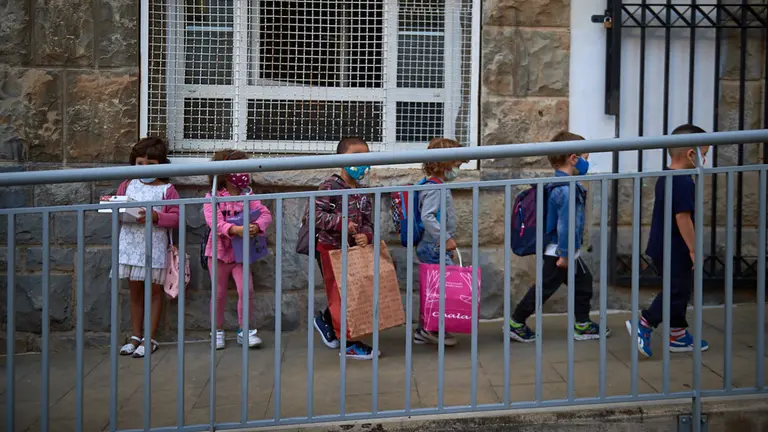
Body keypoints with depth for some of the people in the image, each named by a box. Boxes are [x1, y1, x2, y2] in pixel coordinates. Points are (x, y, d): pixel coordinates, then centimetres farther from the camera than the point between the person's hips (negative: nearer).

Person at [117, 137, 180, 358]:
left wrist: (156, 217, -24)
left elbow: (175, 217, -10)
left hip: (154, 247, -4)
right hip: (130, 246, 4)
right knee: (135, 291, 13)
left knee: (154, 291, 5)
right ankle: (135, 336, 22)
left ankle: (149, 338, 12)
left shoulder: (167, 190, -4)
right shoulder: (127, 185, 8)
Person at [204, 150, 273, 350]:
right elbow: (214, 221, -24)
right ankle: (218, 331, 25)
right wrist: (234, 229, -39)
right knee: (219, 293, 9)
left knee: (246, 290, -8)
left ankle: (244, 330, 8)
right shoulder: (212, 198, -9)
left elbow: (265, 214, -8)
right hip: (219, 252, -2)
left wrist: (256, 226, -30)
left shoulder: (247, 195, 0)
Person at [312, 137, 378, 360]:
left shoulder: (363, 193, 9)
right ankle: (348, 343, 3)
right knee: (340, 294, -3)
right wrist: (341, 222, -26)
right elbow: (315, 214, -20)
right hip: (330, 248, -7)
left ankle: (326, 321, 39)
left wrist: (366, 235, -12)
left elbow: (368, 222, 10)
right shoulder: (331, 186, -13)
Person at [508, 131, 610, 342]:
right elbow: (564, 223, -26)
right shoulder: (566, 189, -24)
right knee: (544, 287, 0)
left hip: (567, 251, 10)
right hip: (560, 251, -10)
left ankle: (582, 325, 26)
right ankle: (515, 323, 11)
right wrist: (564, 254, -23)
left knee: (582, 284, 16)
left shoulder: (563, 185, 8)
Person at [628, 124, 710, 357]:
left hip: (661, 247, 10)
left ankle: (678, 335, 25)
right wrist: (694, 249, -19)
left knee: (679, 290, 18)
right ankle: (643, 324, -2)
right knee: (678, 292, 0)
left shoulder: (664, 179, 11)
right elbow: (682, 218, -24)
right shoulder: (684, 183, -20)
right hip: (675, 250, -10)